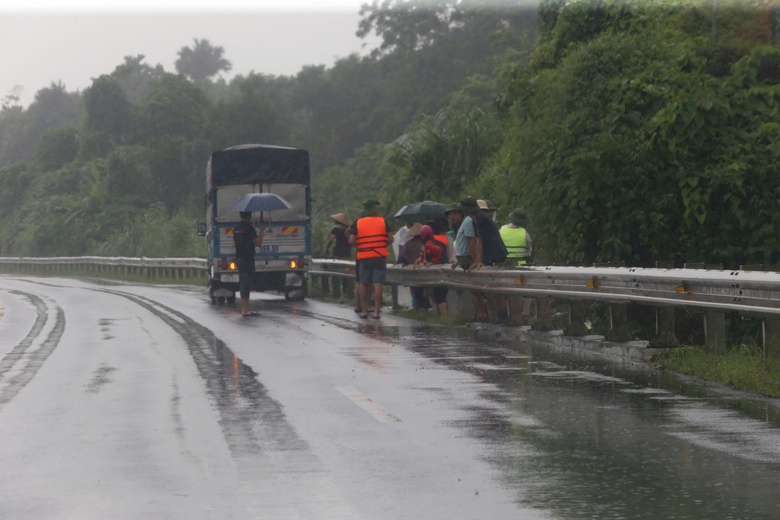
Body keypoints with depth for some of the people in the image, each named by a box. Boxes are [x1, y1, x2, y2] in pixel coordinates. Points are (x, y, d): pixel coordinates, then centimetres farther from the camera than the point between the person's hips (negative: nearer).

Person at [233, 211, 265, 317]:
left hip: (239, 259, 9)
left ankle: (244, 308, 19)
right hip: (247, 259, -9)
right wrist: (262, 232, -5)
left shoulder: (236, 228, 12)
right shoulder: (249, 228, -14)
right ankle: (246, 309, -10)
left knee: (242, 283, 14)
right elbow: (257, 242, -18)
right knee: (246, 283, -8)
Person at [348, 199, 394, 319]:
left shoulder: (358, 223, 2)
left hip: (363, 257, 1)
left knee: (363, 284, 10)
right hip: (380, 256, -1)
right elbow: (390, 239, -2)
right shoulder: (383, 221, 1)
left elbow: (351, 241, -4)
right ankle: (376, 311, -5)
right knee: (377, 284, -2)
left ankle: (364, 310, 8)